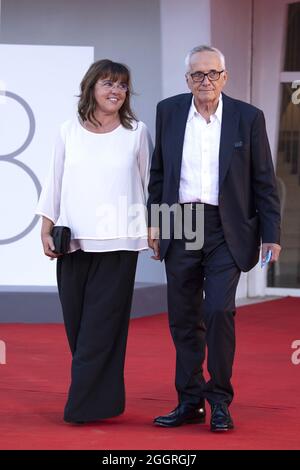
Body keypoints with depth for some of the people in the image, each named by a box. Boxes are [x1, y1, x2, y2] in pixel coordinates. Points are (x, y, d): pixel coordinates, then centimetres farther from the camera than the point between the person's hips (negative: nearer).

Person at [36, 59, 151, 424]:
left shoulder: (136, 133, 5)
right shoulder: (69, 132, 8)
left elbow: (148, 183, 11)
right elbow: (55, 184, 11)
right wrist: (46, 230, 5)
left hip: (117, 242, -2)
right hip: (73, 242, 2)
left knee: (101, 325, -7)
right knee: (76, 323, 3)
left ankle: (87, 405, -4)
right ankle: (104, 398, 13)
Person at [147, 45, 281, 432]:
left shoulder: (248, 118, -1)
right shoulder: (168, 111, 5)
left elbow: (264, 180, 1)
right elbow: (158, 171, 13)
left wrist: (270, 235, -3)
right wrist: (154, 219, 7)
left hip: (225, 230, -3)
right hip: (180, 227, 3)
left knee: (219, 310, -13)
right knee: (184, 318, 6)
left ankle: (219, 401, 1)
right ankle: (190, 402, 16)